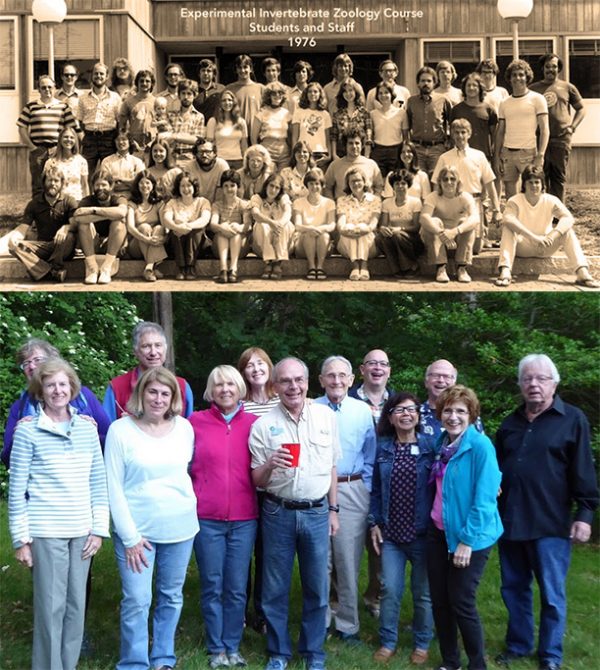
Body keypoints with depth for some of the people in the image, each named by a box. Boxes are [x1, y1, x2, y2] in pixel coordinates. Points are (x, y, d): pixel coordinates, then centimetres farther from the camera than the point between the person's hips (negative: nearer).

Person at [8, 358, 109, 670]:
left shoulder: (87, 428, 5)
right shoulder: (27, 430, -5)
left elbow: (99, 482, 8)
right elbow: (17, 489, -4)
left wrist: (99, 528, 4)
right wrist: (21, 538, -6)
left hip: (82, 531, 4)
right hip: (46, 532, -4)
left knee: (76, 605, 10)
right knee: (51, 606, 0)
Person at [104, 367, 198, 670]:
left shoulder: (184, 428, 1)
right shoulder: (120, 430, -9)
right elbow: (113, 487, -9)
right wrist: (129, 536, -11)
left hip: (180, 528, 4)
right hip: (136, 530, -3)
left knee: (172, 597, 13)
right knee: (137, 601, -2)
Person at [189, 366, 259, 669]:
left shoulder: (254, 423, 3)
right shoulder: (196, 422, 0)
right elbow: (185, 467, 7)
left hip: (244, 519, 1)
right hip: (206, 518, -1)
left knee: (237, 588, 8)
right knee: (212, 587, 8)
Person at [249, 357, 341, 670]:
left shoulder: (326, 416, 1)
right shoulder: (263, 425, -5)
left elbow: (332, 466, 9)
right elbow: (257, 481, -2)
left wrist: (333, 510, 9)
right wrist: (270, 465, -23)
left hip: (317, 513, 1)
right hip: (278, 513, -1)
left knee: (317, 586, 10)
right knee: (276, 587, 8)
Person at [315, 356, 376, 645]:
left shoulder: (362, 411, 4)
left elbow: (371, 456, 9)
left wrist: (366, 489, 4)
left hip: (351, 491, 0)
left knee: (348, 561, 2)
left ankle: (347, 625, 15)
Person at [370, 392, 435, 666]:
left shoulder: (431, 446, -5)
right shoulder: (382, 447, 2)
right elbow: (375, 489, 6)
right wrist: (374, 523, 2)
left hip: (422, 533, -1)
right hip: (391, 532, 1)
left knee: (423, 592, 9)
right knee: (390, 590, 4)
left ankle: (422, 643, 26)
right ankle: (387, 641, 21)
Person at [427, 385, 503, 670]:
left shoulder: (481, 446, -16)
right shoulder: (441, 443, 6)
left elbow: (484, 498, -18)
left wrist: (467, 540, -18)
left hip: (470, 536, -7)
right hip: (438, 532, 7)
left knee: (461, 603, 0)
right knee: (439, 600, 11)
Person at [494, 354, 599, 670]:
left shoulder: (573, 419, -2)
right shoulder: (510, 423, 13)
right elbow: (496, 468, 20)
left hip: (550, 524, -5)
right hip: (510, 523, 5)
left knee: (551, 595, 5)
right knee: (513, 590, 14)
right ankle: (518, 645, 29)